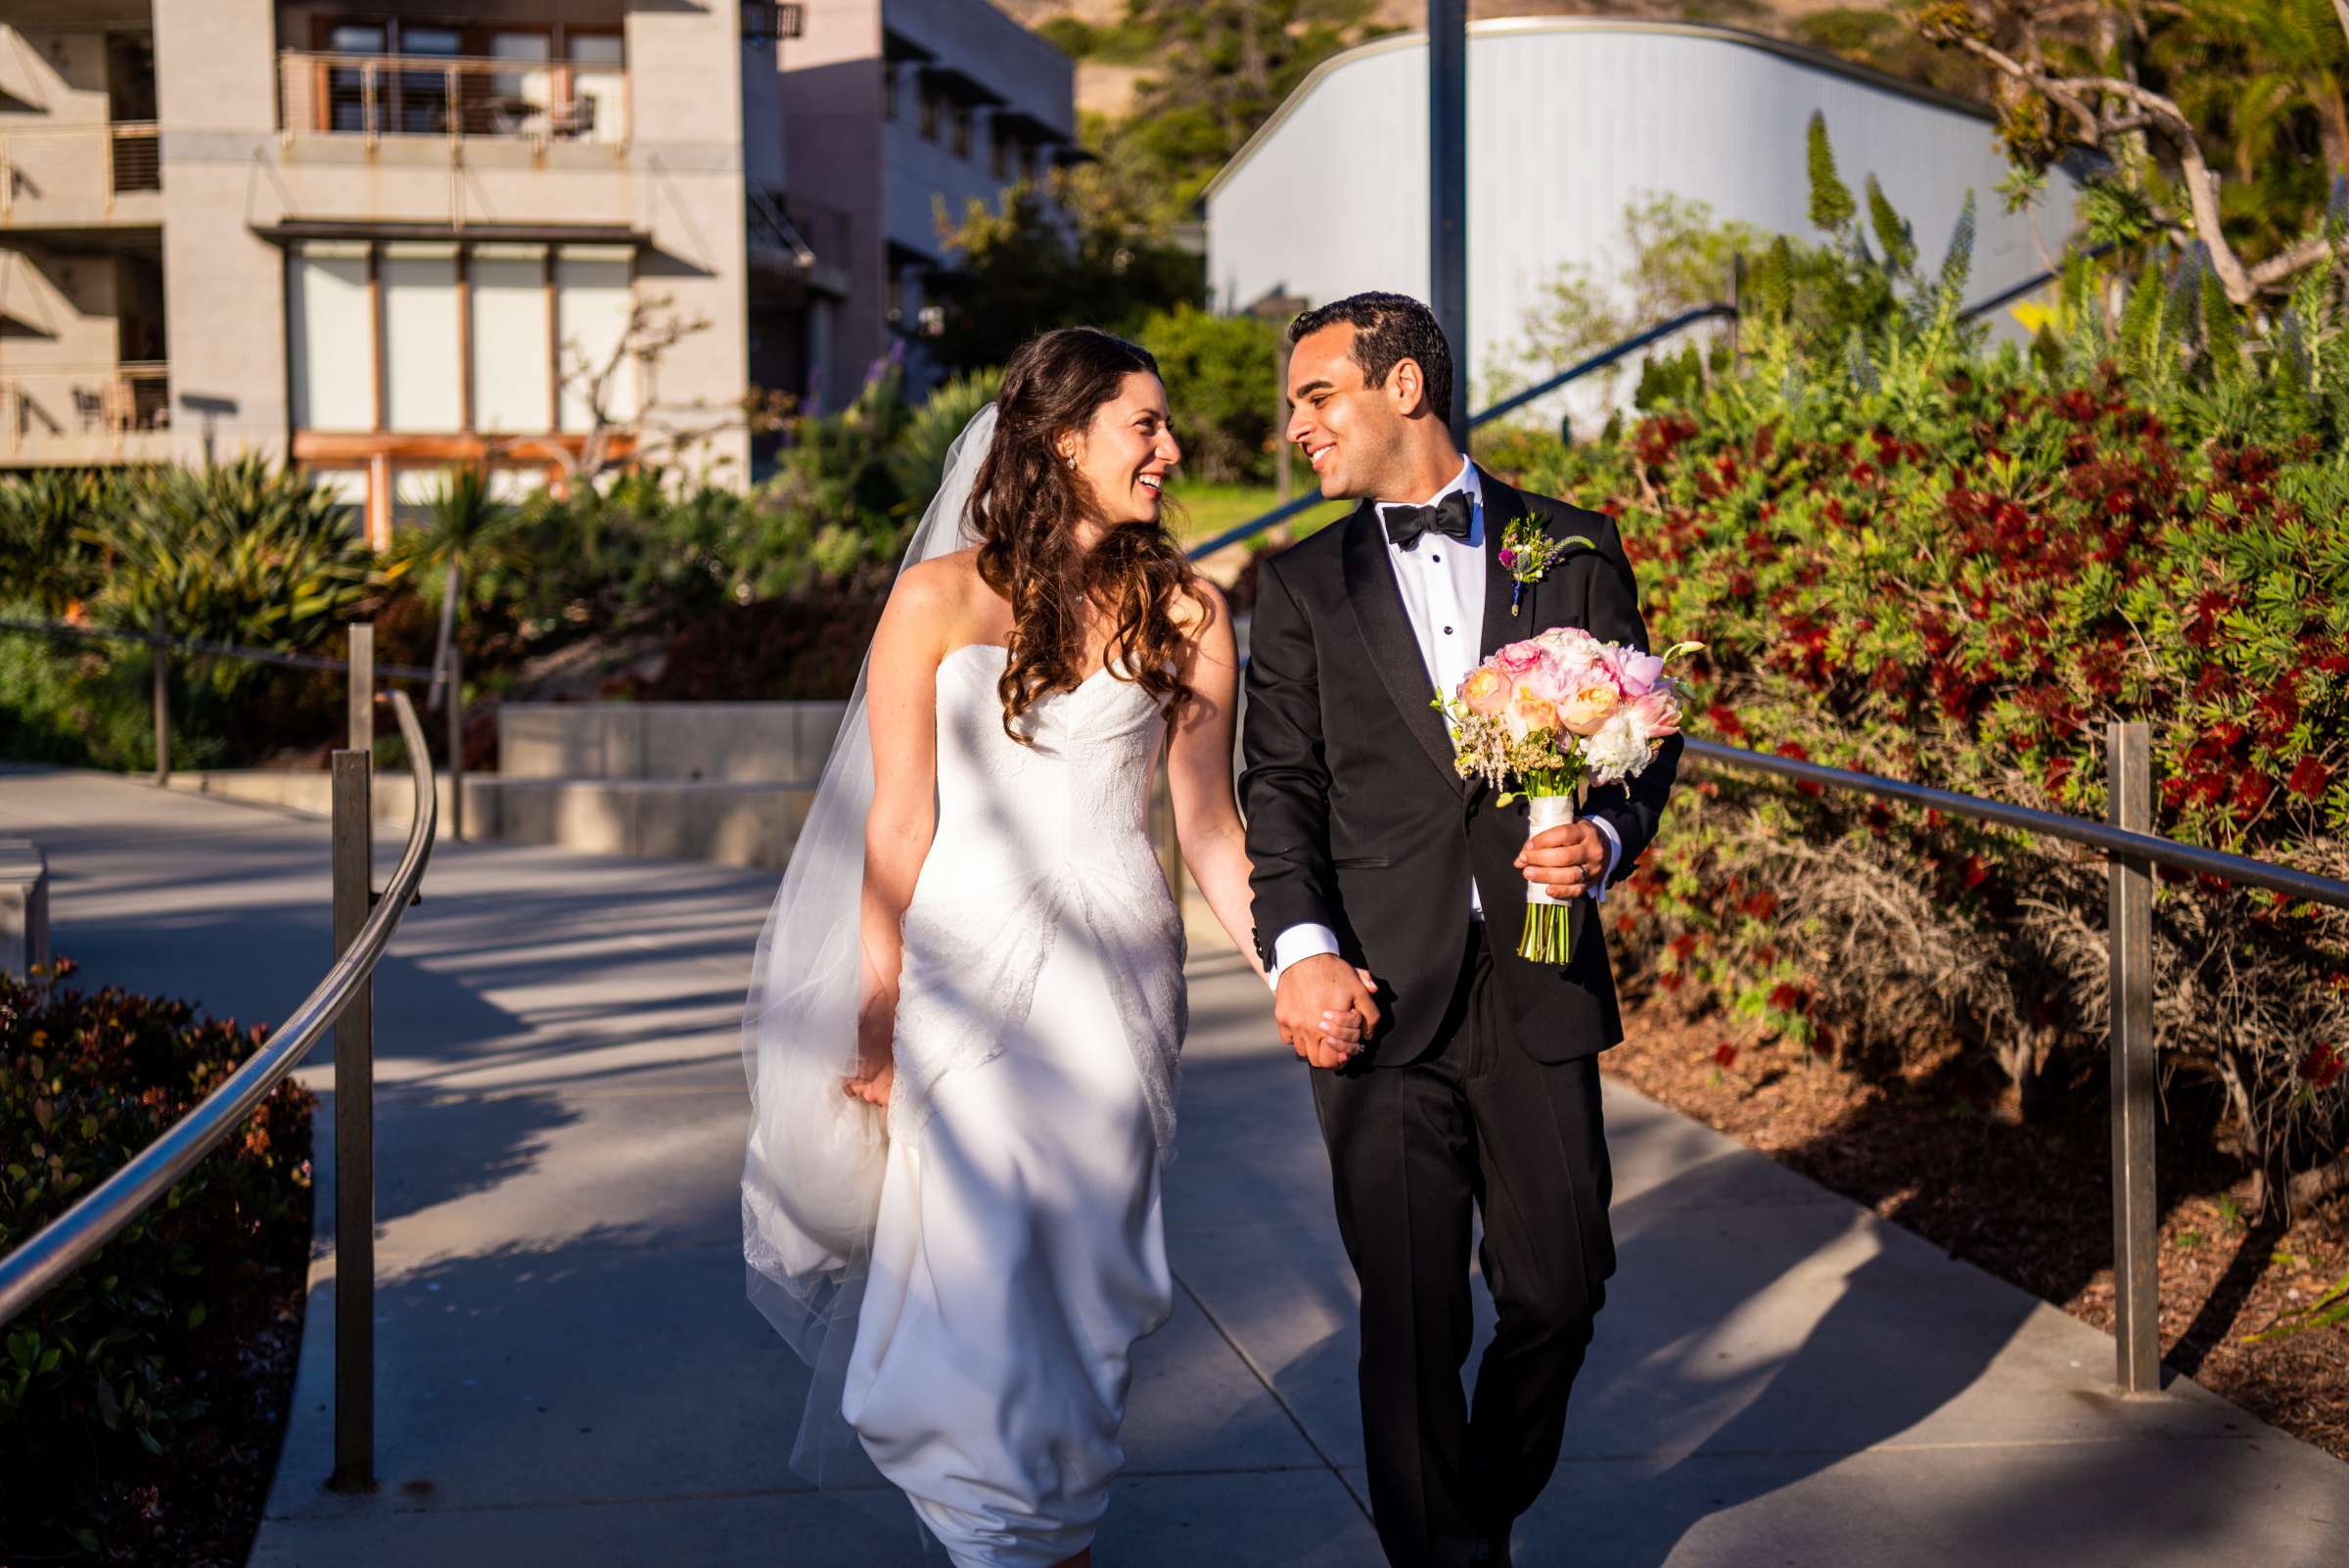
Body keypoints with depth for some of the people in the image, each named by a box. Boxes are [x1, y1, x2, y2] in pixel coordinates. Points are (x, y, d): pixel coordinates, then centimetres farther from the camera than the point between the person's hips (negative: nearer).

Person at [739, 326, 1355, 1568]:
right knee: (976, 1267, -1)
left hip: (1114, 983, 2)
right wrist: (877, 1021, -3)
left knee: (1087, 1268, 6)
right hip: (964, 970, -2)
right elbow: (896, 825, -2)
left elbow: (1207, 824, 6)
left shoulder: (1186, 615, 4)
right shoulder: (940, 600, -2)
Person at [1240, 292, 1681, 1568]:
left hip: (1539, 987, 1)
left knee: (1559, 1285, 7)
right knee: (1411, 1315, 2)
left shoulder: (1573, 549, 8)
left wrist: (1605, 836, -11)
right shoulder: (1303, 586, 10)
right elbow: (1280, 786, 3)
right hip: (1384, 996, 0)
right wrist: (1300, 947, -11)